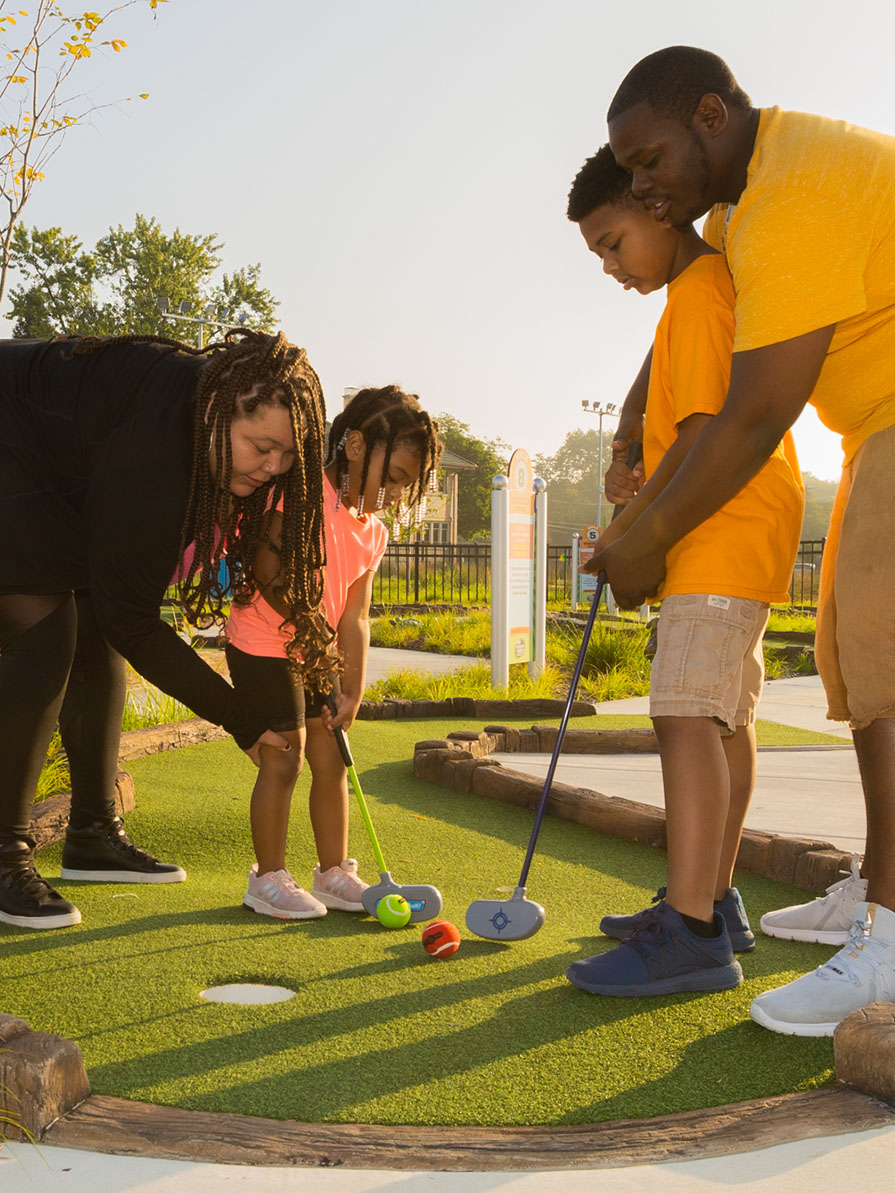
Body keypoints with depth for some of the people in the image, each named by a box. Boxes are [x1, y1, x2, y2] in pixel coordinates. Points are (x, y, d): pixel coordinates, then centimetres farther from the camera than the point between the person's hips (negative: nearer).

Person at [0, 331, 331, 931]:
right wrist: (241, 720, -27)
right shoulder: (153, 456, -38)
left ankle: (94, 835, 12)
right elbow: (132, 621, -30)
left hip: (56, 479, 10)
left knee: (97, 641, 4)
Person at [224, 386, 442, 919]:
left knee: (331, 757, 9)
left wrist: (352, 691, -6)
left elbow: (355, 616, 1)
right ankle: (268, 878, 7)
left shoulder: (374, 533, 5)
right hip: (264, 642, -8)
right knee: (284, 756, -6)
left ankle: (334, 872, 20)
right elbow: (268, 570, -25)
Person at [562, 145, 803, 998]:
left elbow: (705, 434, -20)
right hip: (731, 536, 11)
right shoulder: (712, 282, 21)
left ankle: (692, 932, -23)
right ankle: (713, 901, 23)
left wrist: (629, 529, -15)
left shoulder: (701, 290, -12)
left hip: (726, 534, -11)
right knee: (723, 718, 14)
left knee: (687, 713, -19)